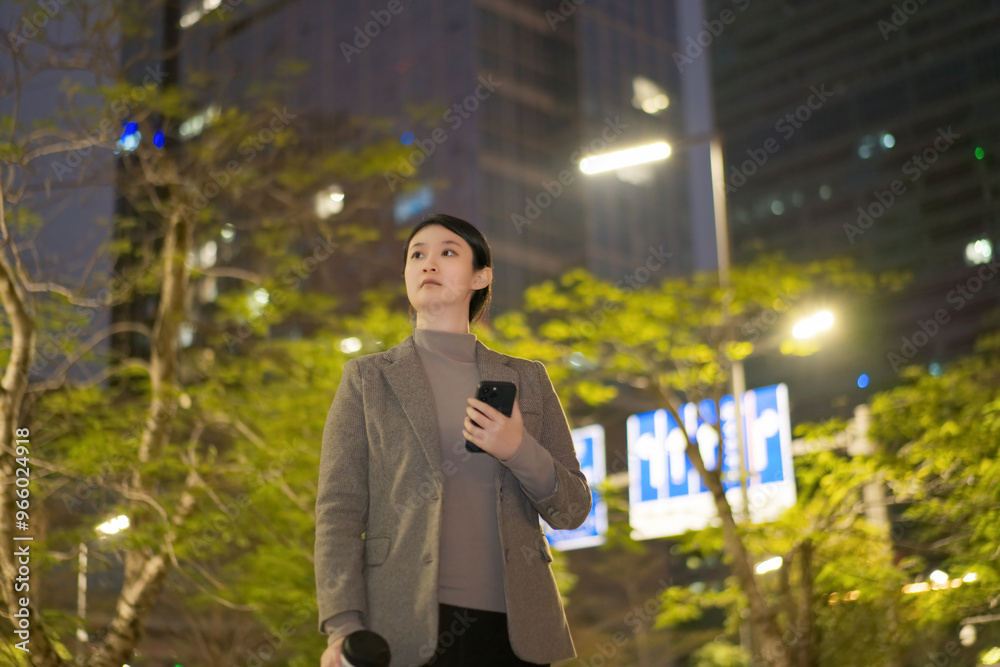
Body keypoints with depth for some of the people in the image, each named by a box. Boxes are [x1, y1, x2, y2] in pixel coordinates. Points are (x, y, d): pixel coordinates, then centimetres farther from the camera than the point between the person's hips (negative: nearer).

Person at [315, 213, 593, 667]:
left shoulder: (526, 380, 14)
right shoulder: (367, 378, 9)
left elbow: (573, 509, 10)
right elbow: (338, 511, 2)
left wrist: (520, 451, -9)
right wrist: (342, 628, -11)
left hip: (512, 629, 2)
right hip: (405, 630, -2)